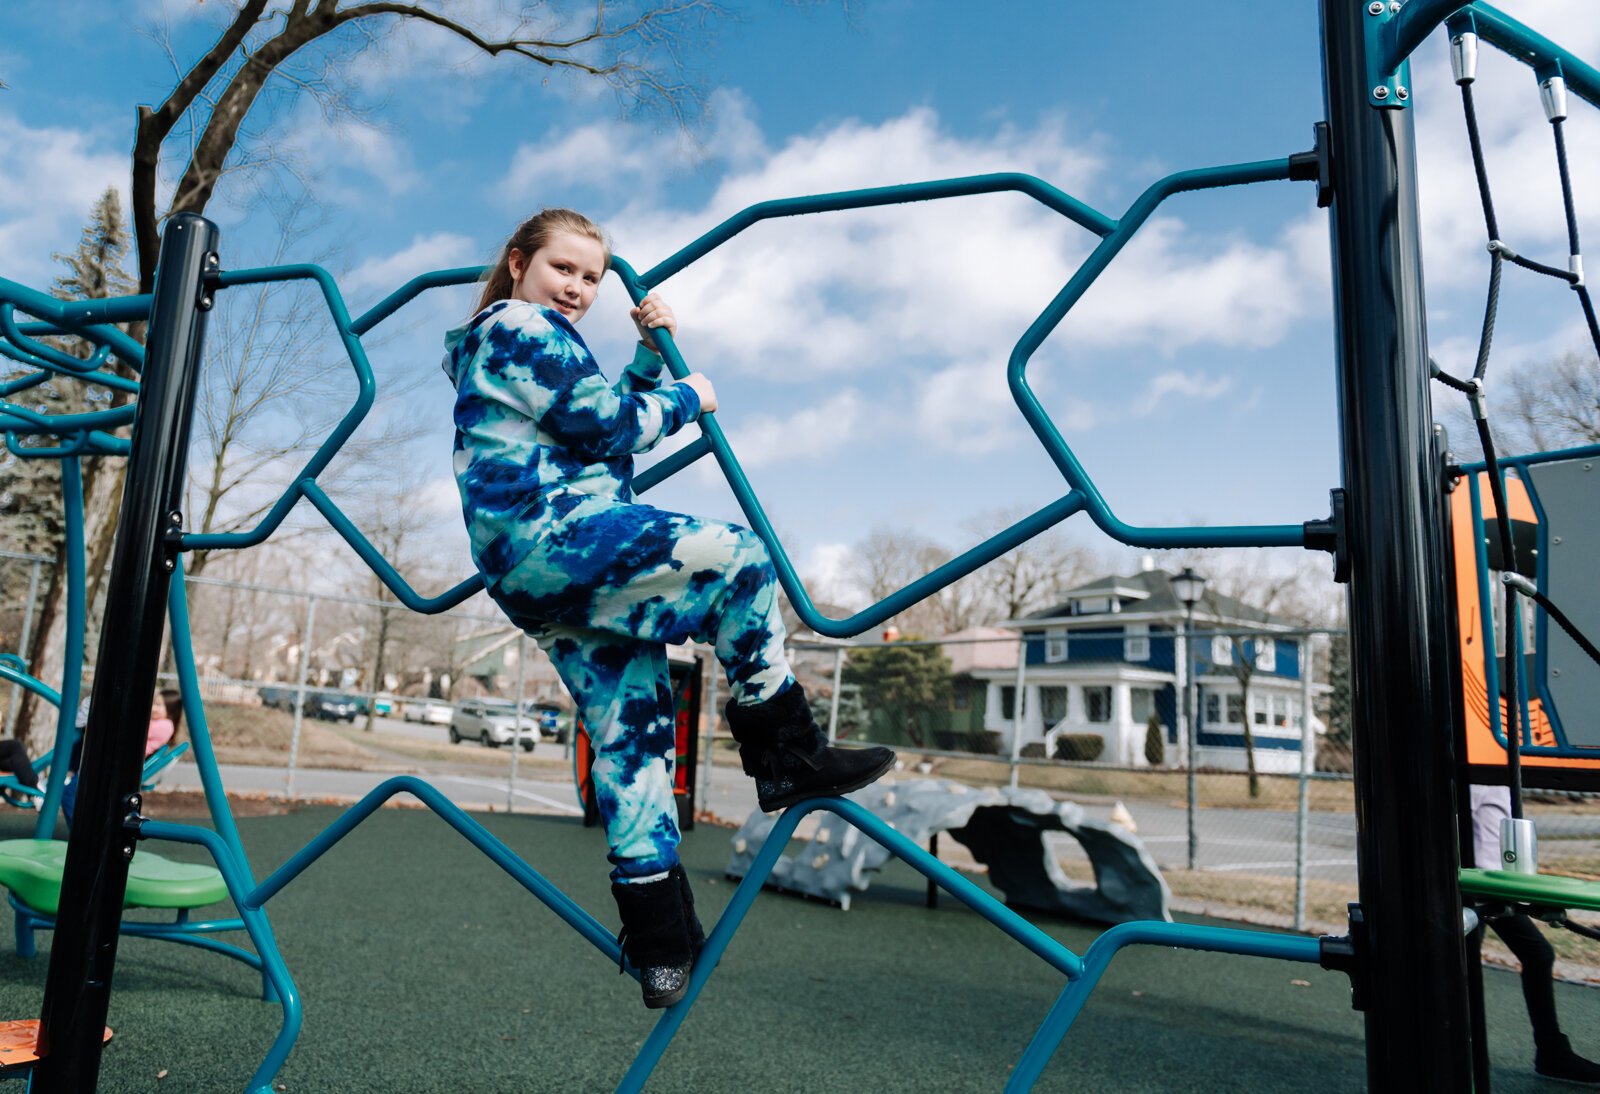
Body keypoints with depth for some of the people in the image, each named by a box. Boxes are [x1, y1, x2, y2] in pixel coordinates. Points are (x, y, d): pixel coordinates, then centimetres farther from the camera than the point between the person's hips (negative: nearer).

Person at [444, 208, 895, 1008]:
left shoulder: (497, 345, 33)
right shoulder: (522, 326, 1)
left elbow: (611, 420, 32)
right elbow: (607, 427, -9)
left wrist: (652, 352, 23)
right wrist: (688, 398, 5)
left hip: (529, 576, 11)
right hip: (551, 531, -11)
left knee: (631, 729, 5)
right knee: (739, 559, -17)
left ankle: (656, 936, 8)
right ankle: (784, 754, -13)